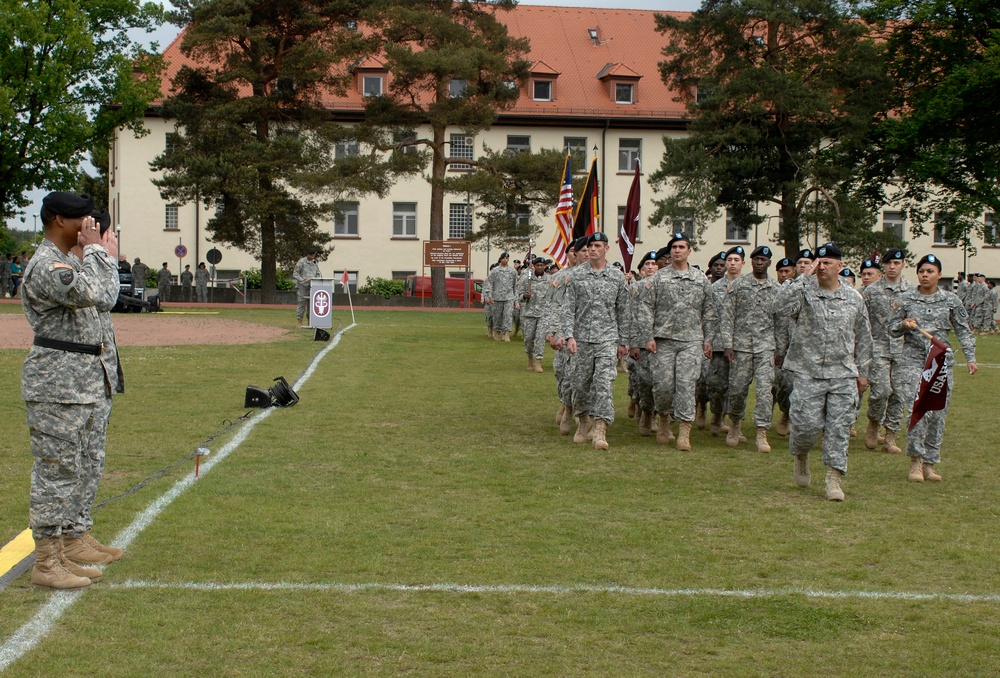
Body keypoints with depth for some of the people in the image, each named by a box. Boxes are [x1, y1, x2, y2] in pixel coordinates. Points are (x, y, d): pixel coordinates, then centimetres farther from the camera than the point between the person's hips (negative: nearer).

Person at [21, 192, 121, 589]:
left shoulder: (70, 262, 16)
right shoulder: (46, 265, -16)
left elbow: (107, 296, 25)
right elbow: (91, 293, -28)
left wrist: (107, 256, 19)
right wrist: (95, 251, -15)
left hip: (85, 381, 10)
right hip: (56, 383, -10)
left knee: (81, 467, 16)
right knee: (56, 470, -7)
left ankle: (75, 542, 27)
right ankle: (46, 563, -1)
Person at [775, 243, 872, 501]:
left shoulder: (854, 298, 10)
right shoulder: (804, 292, 0)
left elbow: (863, 338, 17)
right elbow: (781, 307, -22)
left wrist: (862, 371, 14)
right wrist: (804, 277, -19)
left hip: (844, 375, 2)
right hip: (808, 374, -2)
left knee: (839, 428, -2)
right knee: (807, 425, -3)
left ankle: (834, 479, 5)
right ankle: (801, 456, 29)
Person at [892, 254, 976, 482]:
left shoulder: (950, 300, 6)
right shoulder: (905, 299, 4)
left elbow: (963, 330, 9)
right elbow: (894, 329, 10)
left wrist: (970, 358, 1)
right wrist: (904, 324, -11)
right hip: (913, 359, -2)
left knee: (938, 413, 2)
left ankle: (929, 463, 12)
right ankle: (915, 460, -2)